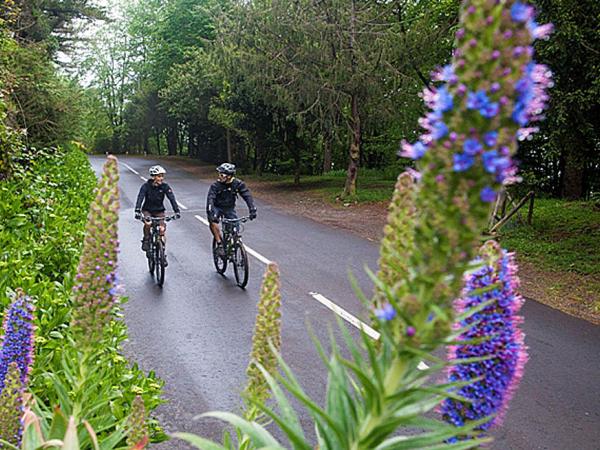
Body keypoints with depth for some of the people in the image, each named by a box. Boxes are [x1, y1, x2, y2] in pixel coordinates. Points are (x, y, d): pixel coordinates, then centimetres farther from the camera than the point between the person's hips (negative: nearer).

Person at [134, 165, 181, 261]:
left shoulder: (165, 186, -14)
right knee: (148, 223, -32)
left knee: (162, 230, -16)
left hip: (159, 211, 1)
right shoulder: (146, 186, -18)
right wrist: (137, 211, -44)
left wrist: (177, 211, -37)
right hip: (147, 210, -1)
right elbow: (140, 198, -28)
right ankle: (146, 240, -6)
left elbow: (172, 198, -22)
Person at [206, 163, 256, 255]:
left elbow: (247, 196, -22)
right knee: (212, 221, -31)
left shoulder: (238, 184, -18)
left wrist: (253, 210, -36)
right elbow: (210, 199, -31)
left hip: (230, 208, 2)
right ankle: (219, 245, -21)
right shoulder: (216, 185, -22)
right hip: (217, 207, -2)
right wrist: (210, 213, -46)